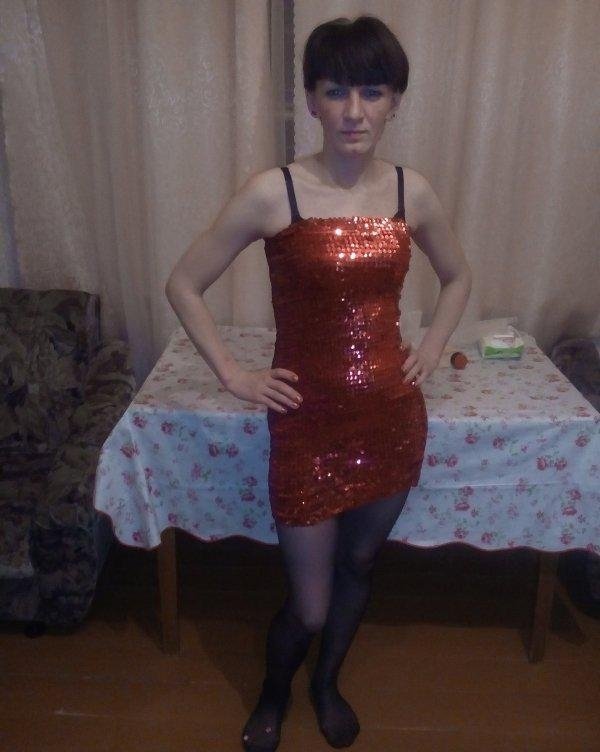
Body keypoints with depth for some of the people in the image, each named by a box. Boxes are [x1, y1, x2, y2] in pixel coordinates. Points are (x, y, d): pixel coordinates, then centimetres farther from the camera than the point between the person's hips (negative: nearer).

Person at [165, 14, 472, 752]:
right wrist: (233, 375, -8)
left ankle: (327, 685, 52)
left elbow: (458, 277, 17)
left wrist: (429, 351, 6)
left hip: (393, 417, 4)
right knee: (307, 605, 9)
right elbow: (182, 284, -4)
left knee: (359, 566, 22)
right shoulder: (272, 192, -13)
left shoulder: (411, 191, -1)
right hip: (309, 423, -4)